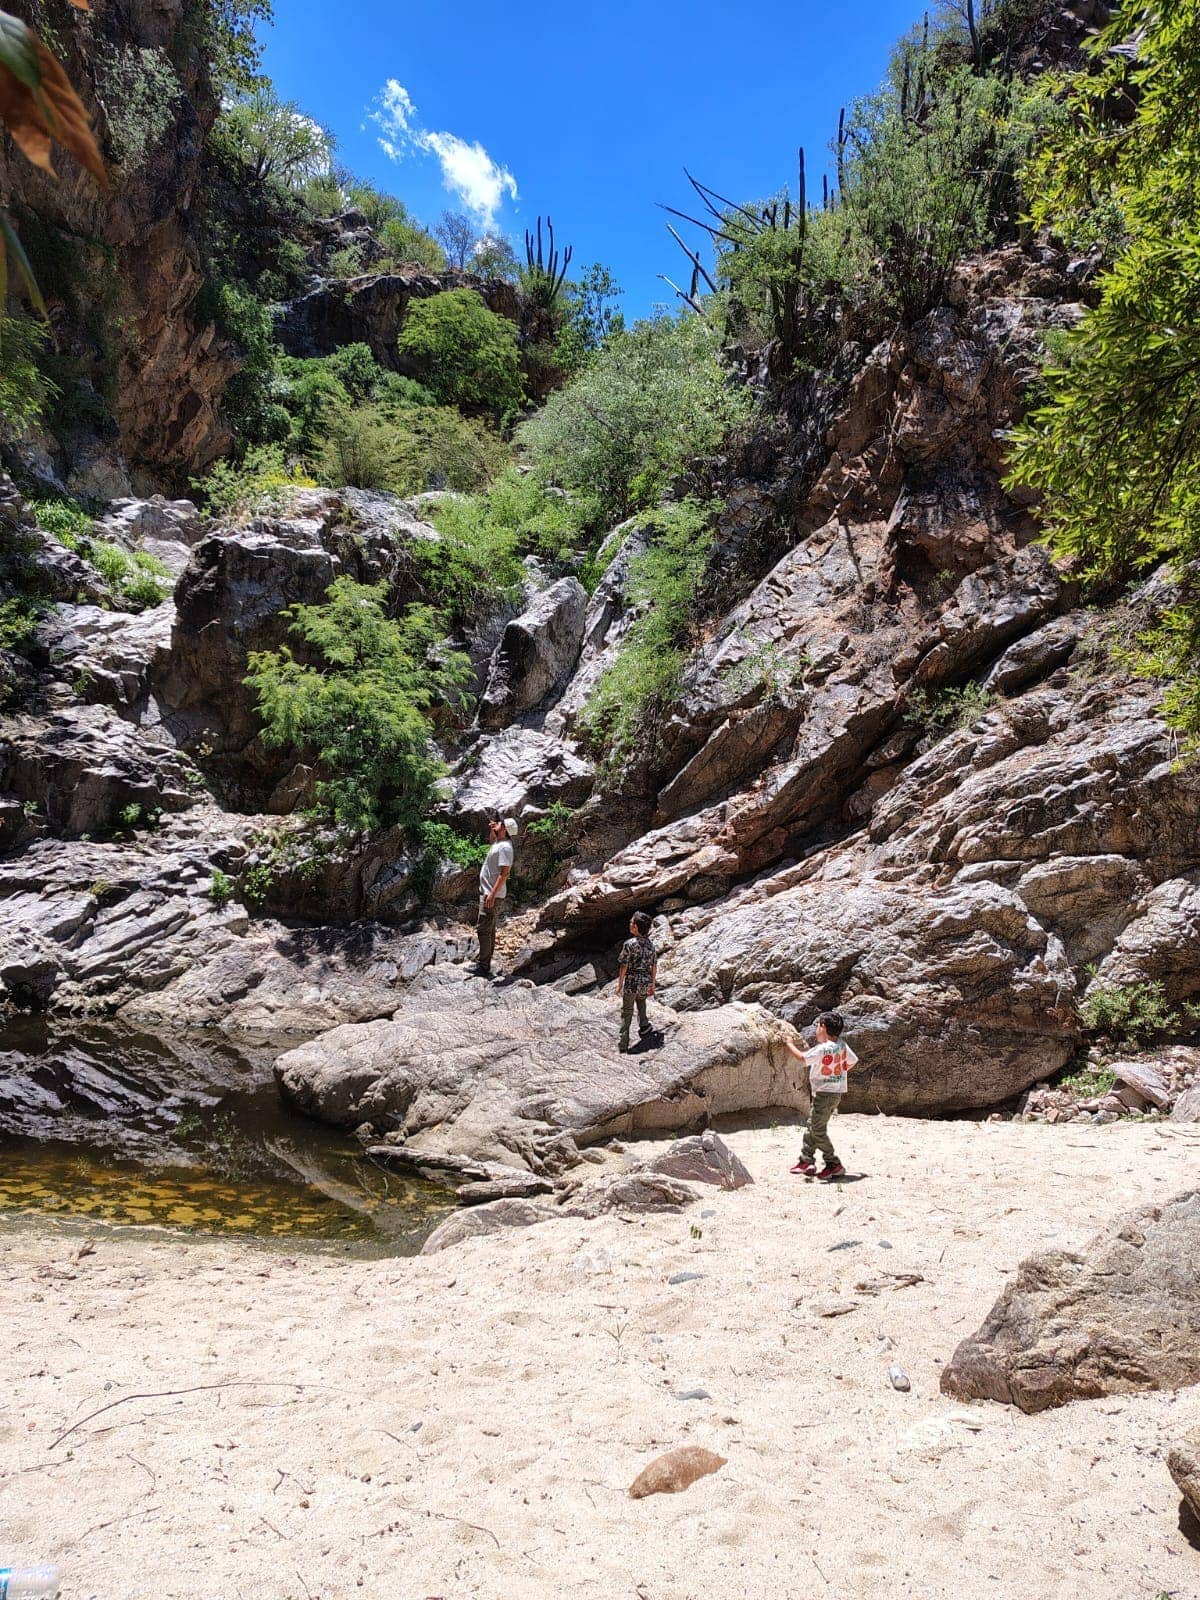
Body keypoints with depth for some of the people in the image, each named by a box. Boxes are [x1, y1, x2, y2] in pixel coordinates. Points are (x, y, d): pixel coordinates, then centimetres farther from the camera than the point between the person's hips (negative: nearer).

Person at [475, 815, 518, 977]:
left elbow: (504, 873, -24)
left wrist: (492, 894, -27)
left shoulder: (504, 847, -18)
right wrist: (491, 829, 17)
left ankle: (483, 967, -8)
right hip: (487, 893, 10)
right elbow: (490, 840, 38)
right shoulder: (498, 843, 11)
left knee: (483, 930, -10)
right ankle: (484, 964, 22)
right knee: (489, 930, 14)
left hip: (492, 896, -10)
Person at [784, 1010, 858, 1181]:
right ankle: (806, 1161, 21)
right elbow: (853, 1062, 13)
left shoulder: (824, 1048, -22)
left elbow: (801, 1057, -18)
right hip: (836, 1092, 9)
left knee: (818, 1130, -3)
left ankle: (834, 1165, 1)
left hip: (825, 1094, -9)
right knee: (811, 1126, 16)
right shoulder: (842, 1044, 2)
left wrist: (790, 1044, -1)